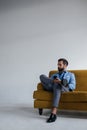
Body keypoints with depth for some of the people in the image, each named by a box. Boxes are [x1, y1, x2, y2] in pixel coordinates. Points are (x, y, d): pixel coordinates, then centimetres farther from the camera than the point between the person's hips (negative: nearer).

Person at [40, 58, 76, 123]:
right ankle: (62, 82, -40)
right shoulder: (54, 75, 34)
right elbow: (47, 81, 17)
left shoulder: (71, 74, 24)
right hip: (52, 87, 3)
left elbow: (73, 86, 6)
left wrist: (60, 82, -10)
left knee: (57, 85, -40)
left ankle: (54, 113, -47)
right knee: (42, 76, -19)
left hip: (64, 89, -3)